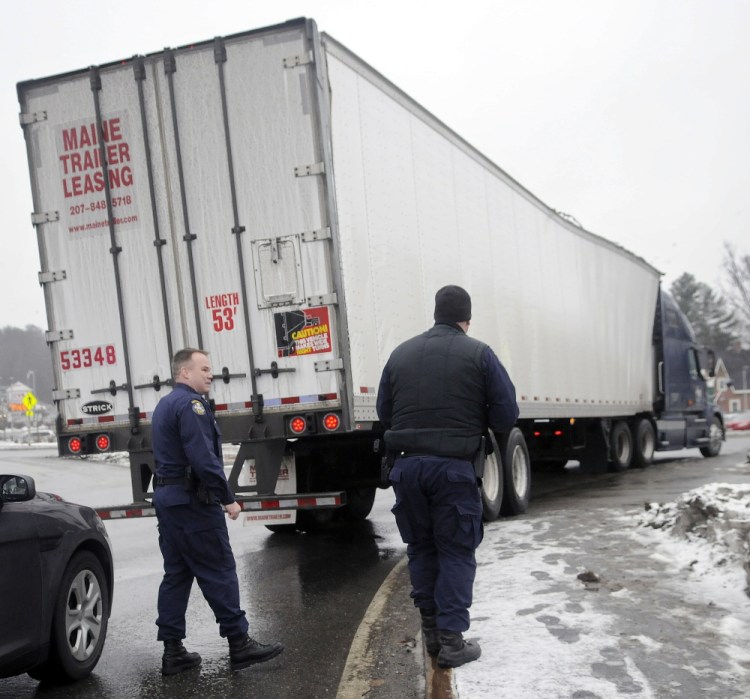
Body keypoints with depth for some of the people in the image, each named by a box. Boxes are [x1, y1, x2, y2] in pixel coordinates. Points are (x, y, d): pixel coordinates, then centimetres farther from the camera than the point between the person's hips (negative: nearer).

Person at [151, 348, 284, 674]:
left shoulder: (164, 405, 18)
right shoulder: (190, 404, -14)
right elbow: (203, 458, -23)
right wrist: (228, 498, -18)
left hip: (167, 497, 10)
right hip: (192, 500, -10)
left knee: (176, 573, 10)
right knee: (219, 571, -4)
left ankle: (172, 650, 12)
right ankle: (239, 644, 1)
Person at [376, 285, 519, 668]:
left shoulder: (401, 353, 9)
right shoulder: (479, 354, -2)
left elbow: (384, 413, 11)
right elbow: (507, 414, -5)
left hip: (409, 464, 4)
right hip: (454, 467, -3)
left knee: (421, 548, 16)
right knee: (456, 552, 5)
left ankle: (431, 633, 23)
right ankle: (451, 641, 4)